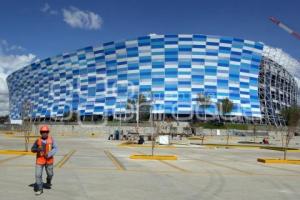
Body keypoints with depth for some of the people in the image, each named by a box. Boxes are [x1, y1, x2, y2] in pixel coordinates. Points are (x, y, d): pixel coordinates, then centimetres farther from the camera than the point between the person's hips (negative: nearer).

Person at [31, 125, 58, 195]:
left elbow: (55, 148, -11)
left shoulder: (51, 139, -7)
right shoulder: (38, 140, -8)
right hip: (40, 160, -1)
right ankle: (39, 189, 7)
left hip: (49, 160, 1)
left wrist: (49, 154, -26)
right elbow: (32, 149, 0)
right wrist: (37, 149, -22)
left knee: (50, 174, 15)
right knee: (38, 175, -7)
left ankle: (48, 182, 47)